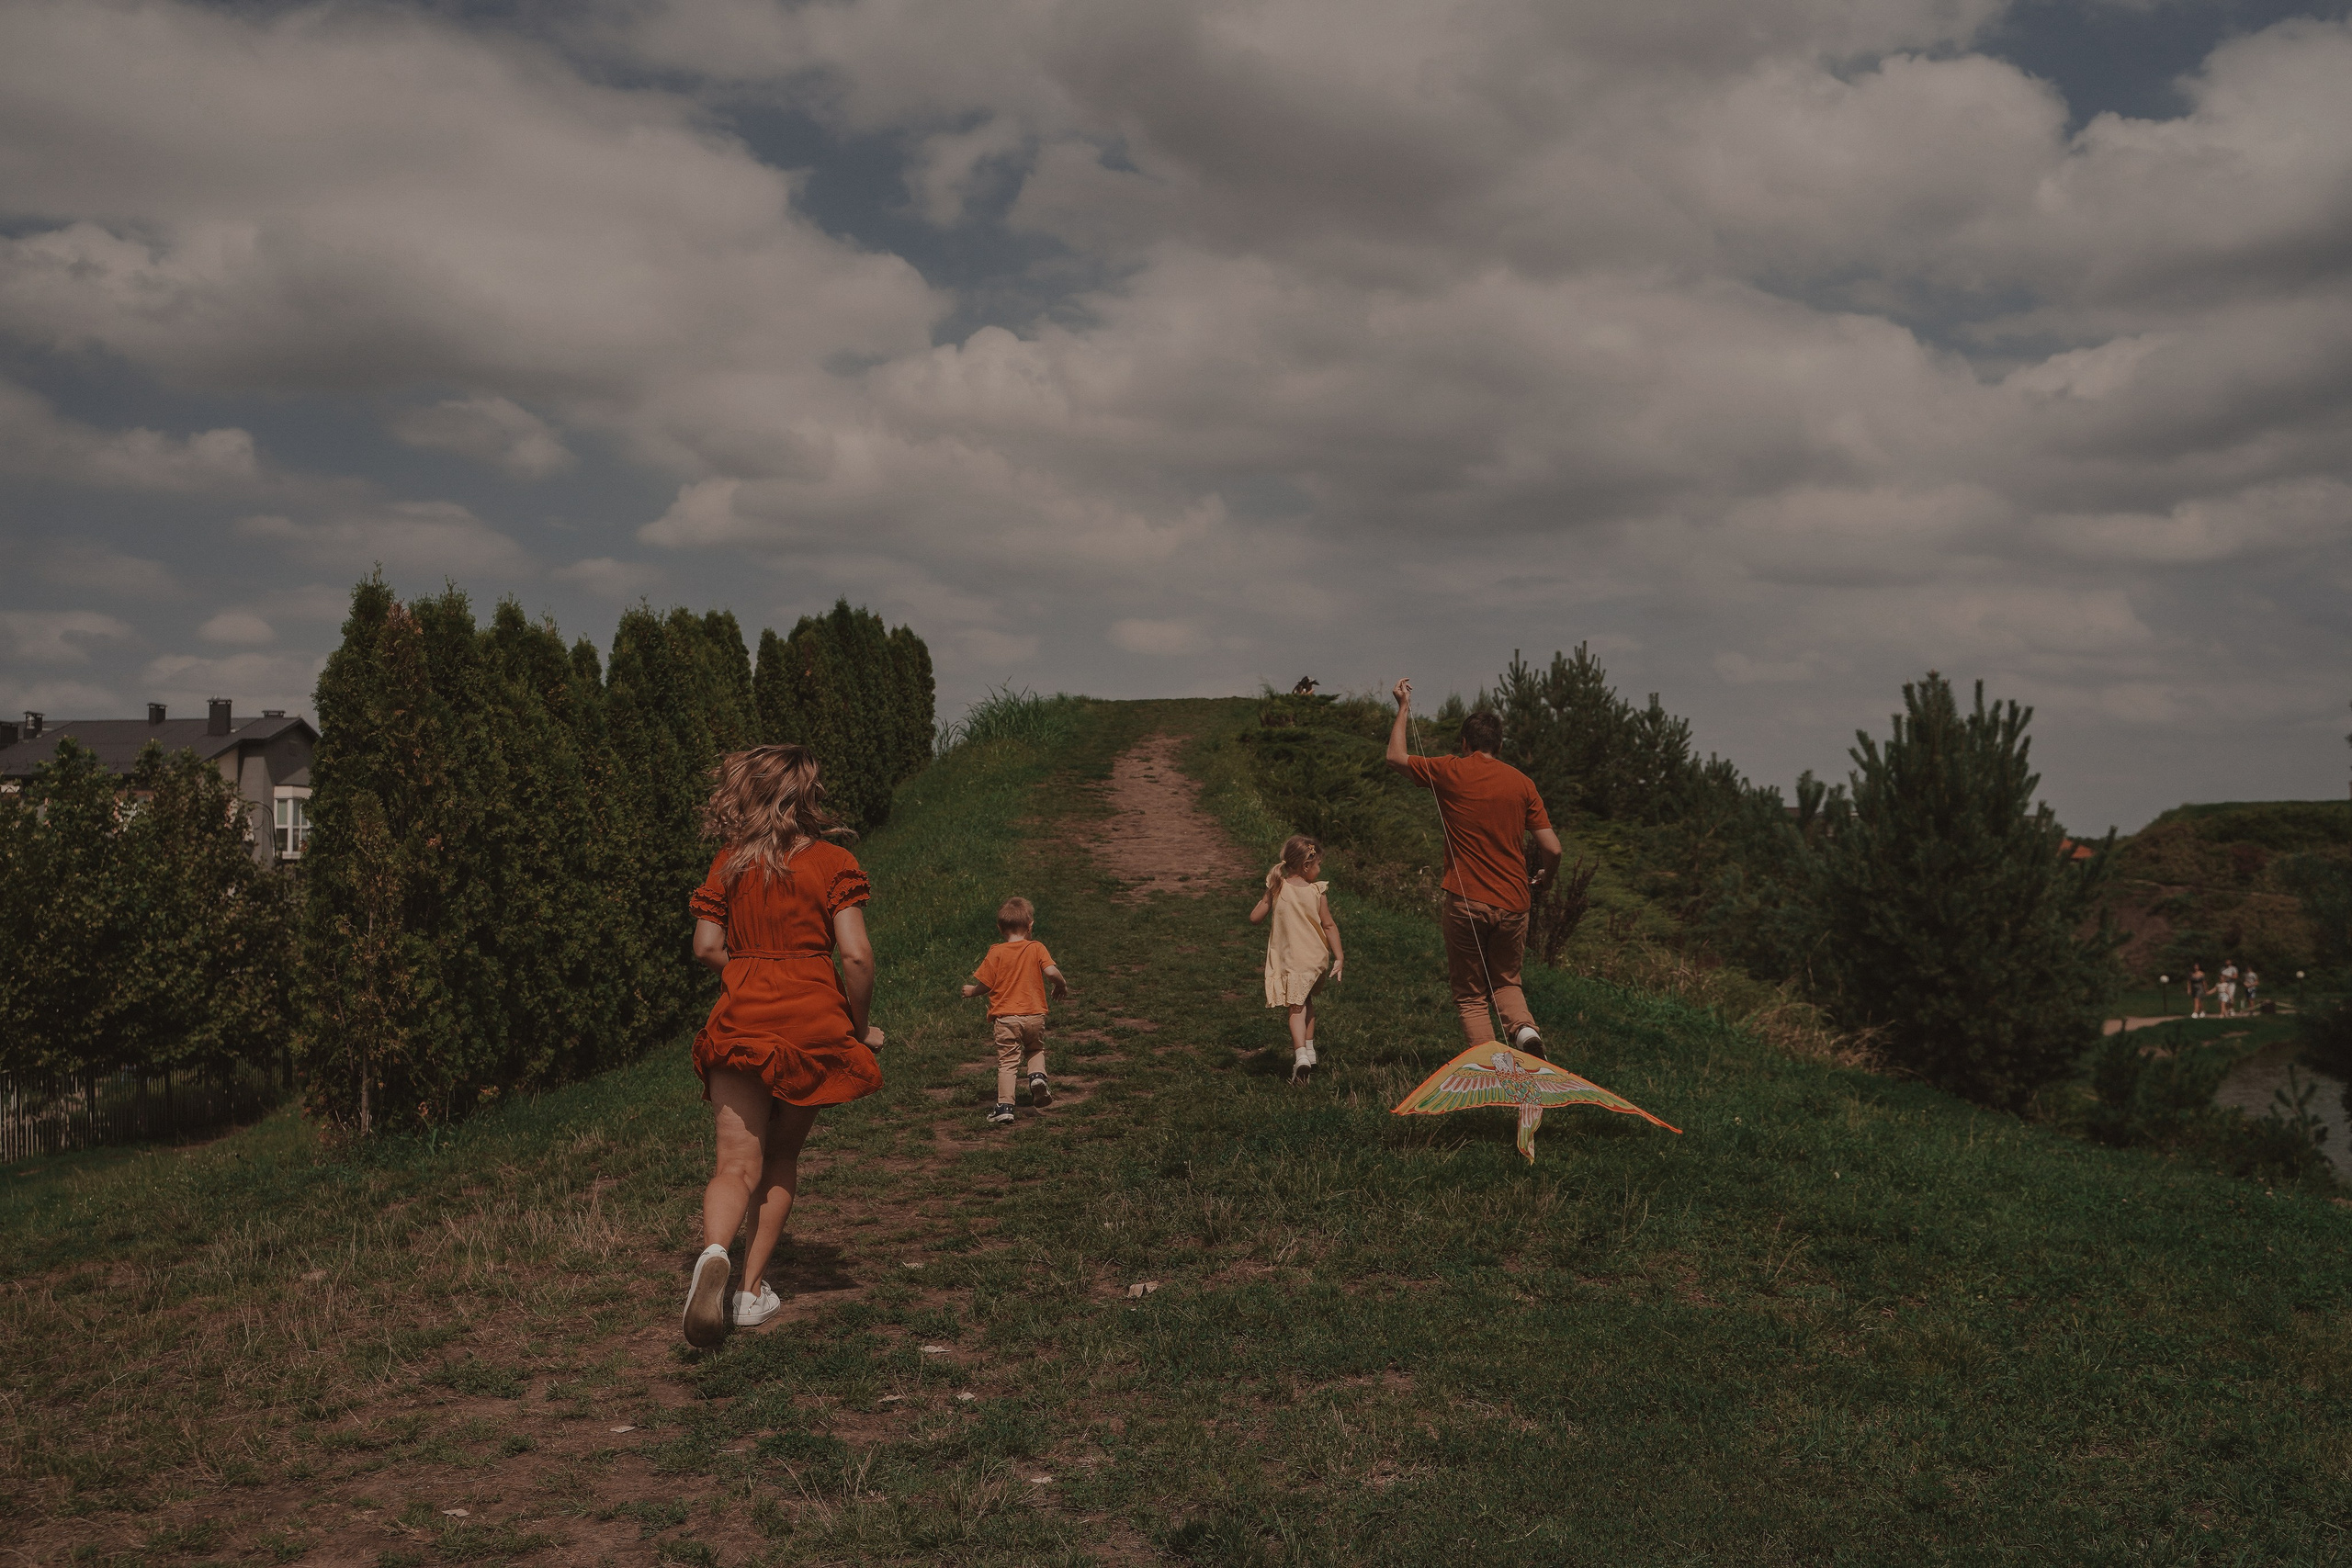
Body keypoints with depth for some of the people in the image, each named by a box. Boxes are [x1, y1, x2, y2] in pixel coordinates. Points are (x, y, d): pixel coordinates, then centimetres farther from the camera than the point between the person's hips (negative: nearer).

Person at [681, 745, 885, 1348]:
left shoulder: (730, 862, 6)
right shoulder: (834, 862, -2)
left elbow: (707, 946, 3)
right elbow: (856, 956, -9)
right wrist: (859, 1028, 5)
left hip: (741, 1019, 1)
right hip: (813, 1023, -1)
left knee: (737, 1165, -1)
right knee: (781, 1158, 17)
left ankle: (714, 1253, -31)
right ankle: (753, 1289, 16)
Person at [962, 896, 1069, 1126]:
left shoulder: (996, 953, -2)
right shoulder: (1036, 948, -1)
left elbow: (985, 985, -2)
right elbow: (1051, 972, -13)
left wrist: (971, 991, 19)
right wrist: (1062, 986, 8)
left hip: (1005, 1016, -1)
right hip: (1034, 1014, 1)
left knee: (1007, 1060, 0)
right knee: (1036, 1049, 25)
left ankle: (1005, 1106, -8)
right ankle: (1038, 1075, -3)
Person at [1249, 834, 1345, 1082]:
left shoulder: (1277, 890, -7)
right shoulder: (1317, 893, -7)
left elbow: (1254, 918, -2)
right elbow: (1329, 926, -3)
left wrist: (1266, 899, 17)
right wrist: (1339, 957, 4)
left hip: (1288, 959, -1)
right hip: (1314, 958, 1)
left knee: (1297, 1008, -1)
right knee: (1307, 1002, 23)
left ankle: (1301, 1055, -21)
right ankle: (1309, 1051, 32)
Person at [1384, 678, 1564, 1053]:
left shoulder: (1451, 772, -2)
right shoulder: (1521, 782, 4)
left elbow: (1397, 756, 15)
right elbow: (1552, 849, 1)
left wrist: (1404, 707, 26)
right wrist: (1543, 878, 22)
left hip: (1465, 901, -3)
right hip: (1513, 903, 3)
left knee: (1470, 994, 8)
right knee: (1506, 981, 22)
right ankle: (1524, 1027, -6)